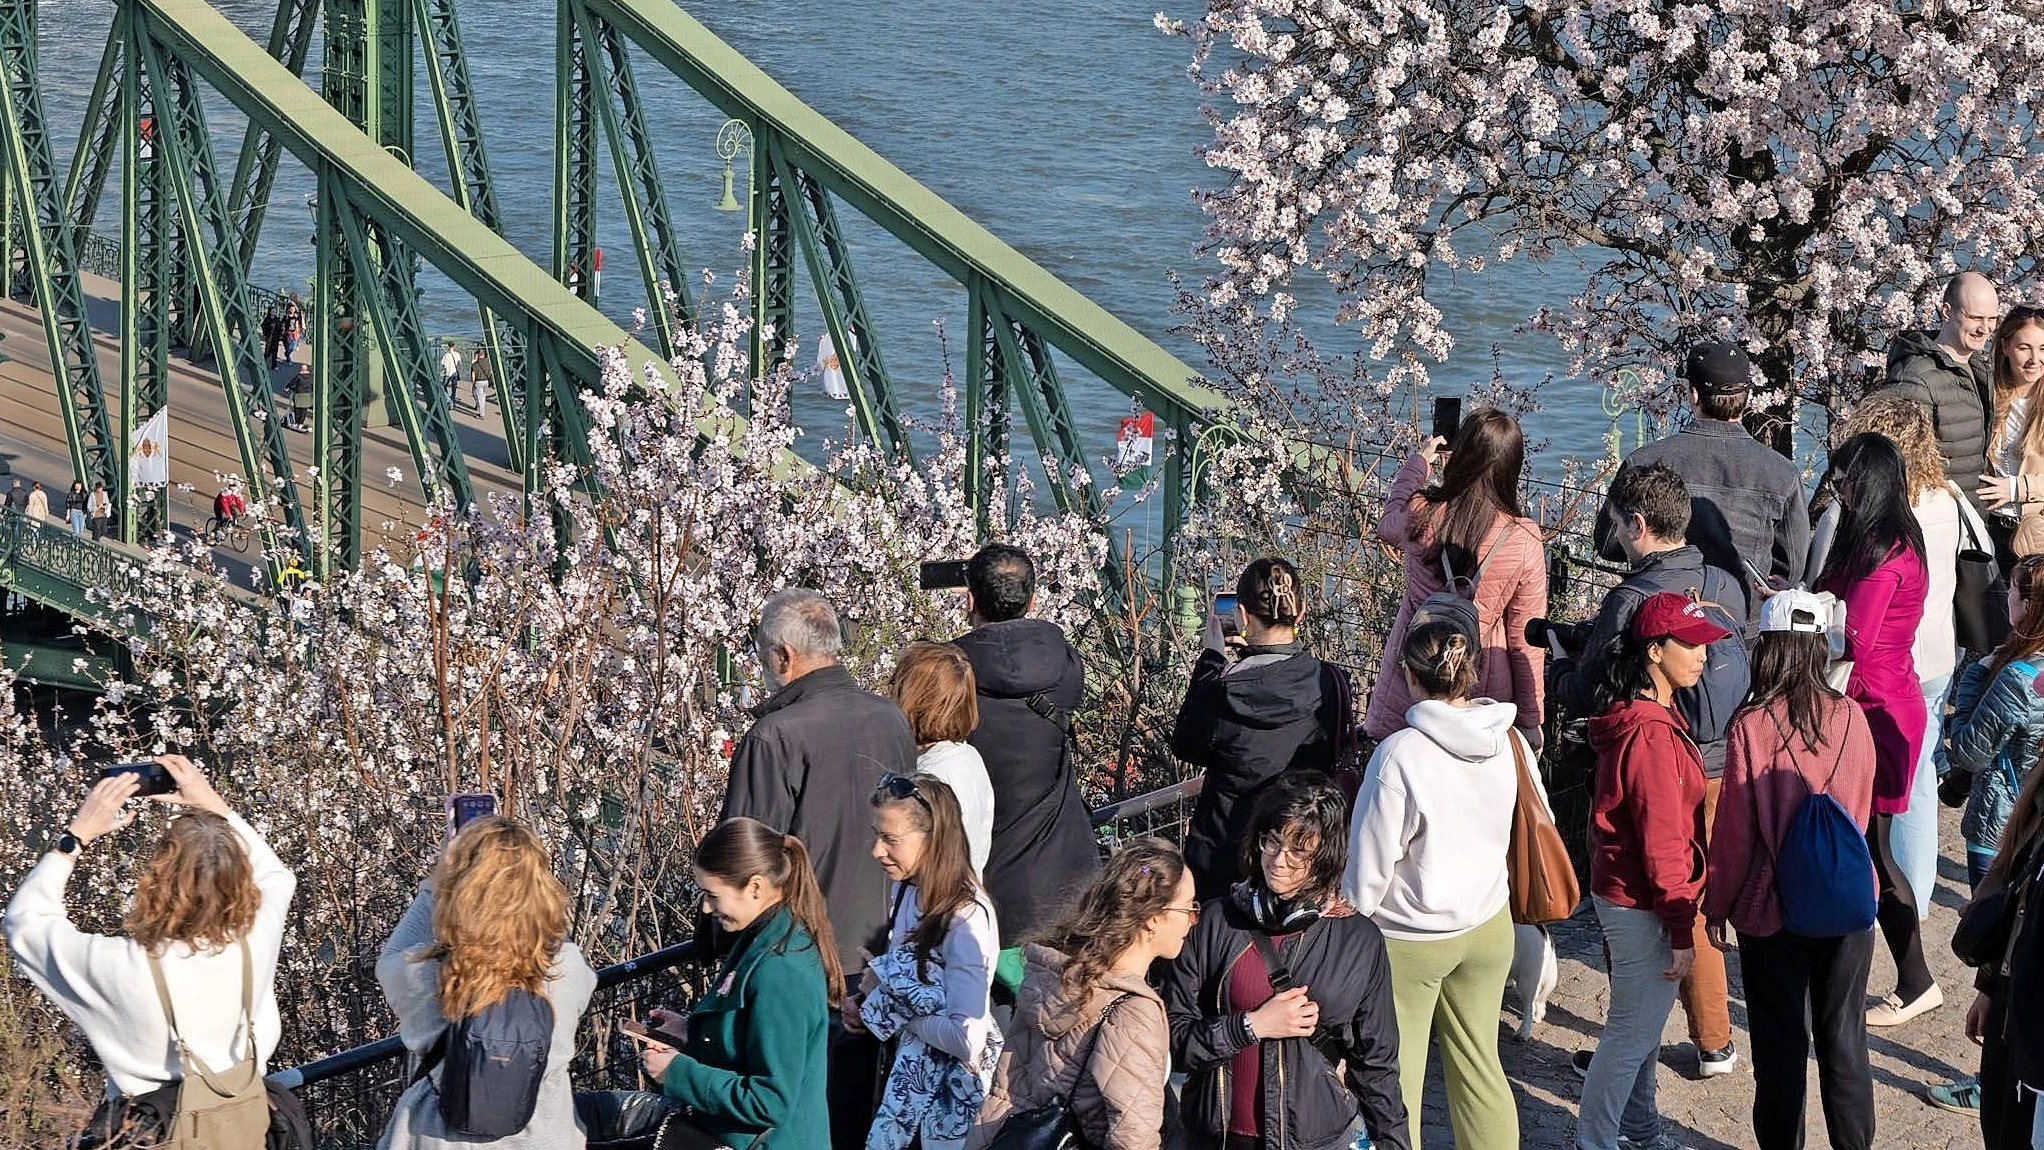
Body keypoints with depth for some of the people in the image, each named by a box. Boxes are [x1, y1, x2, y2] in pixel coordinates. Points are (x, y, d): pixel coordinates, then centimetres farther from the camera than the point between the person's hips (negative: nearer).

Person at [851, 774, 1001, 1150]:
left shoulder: (967, 917, -25)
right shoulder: (907, 890, -1)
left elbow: (968, 1040, -29)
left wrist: (886, 1006, -18)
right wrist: (864, 1001, -2)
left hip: (953, 1088, -8)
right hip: (910, 1069, 8)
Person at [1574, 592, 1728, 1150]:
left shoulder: (1635, 715, 7)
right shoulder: (1651, 731, -25)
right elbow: (1661, 838, -23)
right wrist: (1680, 930, -18)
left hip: (1622, 890, 10)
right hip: (1641, 906, -10)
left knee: (1643, 1022, 22)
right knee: (1633, 1030, 2)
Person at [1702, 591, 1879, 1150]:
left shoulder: (1751, 726, -16)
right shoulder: (1851, 717, -6)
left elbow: (1735, 829, -11)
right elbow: (1862, 810, 7)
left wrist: (1716, 906, 2)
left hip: (1774, 911, -3)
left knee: (1781, 1047, 8)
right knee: (1845, 1040, 14)